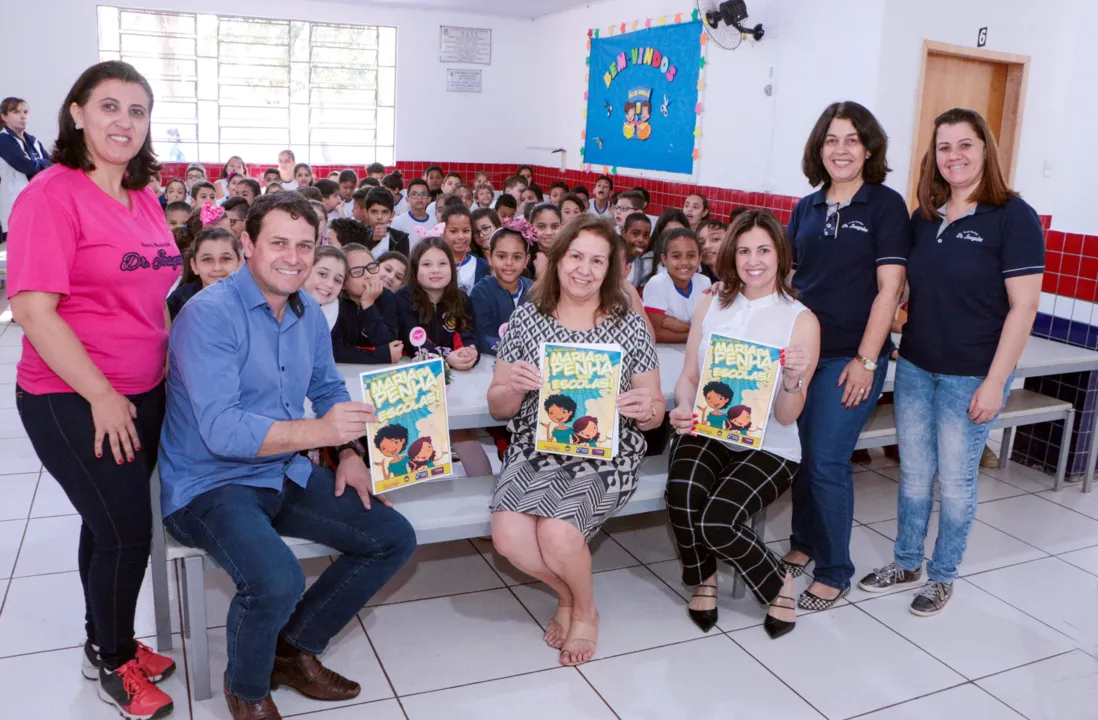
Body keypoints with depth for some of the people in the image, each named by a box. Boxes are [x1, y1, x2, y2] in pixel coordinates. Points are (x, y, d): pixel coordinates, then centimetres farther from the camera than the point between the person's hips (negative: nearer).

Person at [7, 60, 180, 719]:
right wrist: (102, 396, -17)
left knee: (110, 524, 18)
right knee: (128, 533, -1)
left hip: (142, 395, 7)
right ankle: (111, 659, 23)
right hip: (72, 401, -6)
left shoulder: (145, 199, 8)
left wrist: (170, 365, 11)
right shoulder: (52, 194, -14)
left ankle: (108, 640, 37)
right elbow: (33, 310, -18)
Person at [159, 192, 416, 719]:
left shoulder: (308, 312, 6)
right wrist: (317, 430, -39)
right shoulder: (210, 314, -19)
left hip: (287, 475, 8)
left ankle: (297, 648, 16)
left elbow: (328, 388, 18)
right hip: (210, 484, -7)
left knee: (395, 539, 0)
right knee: (277, 580, -33)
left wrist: (349, 452, -1)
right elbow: (221, 430, -27)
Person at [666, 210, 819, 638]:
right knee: (683, 491, -31)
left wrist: (793, 379, -27)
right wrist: (684, 409, -14)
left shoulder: (801, 320, -4)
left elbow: (786, 417, -6)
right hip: (706, 433, 3)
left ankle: (777, 583, 6)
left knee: (717, 520, -28)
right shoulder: (710, 305, 6)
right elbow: (689, 377, 8)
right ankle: (703, 580, 2)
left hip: (768, 447, -2)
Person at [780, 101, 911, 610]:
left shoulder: (886, 205, -4)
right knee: (801, 455, 11)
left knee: (827, 463, -5)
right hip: (800, 349, 5)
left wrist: (866, 360, -13)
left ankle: (834, 573, 12)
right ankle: (803, 545, 31)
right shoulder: (807, 209, 10)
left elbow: (889, 288, -9)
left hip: (851, 357, -5)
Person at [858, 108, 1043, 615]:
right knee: (913, 472, 15)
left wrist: (995, 382, -16)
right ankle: (906, 564, 32)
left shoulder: (1013, 217, -11)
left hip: (971, 377, -5)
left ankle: (942, 577, 27)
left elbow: (1023, 306, -13)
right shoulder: (924, 217, 6)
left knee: (956, 479, 8)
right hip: (914, 368, 5)